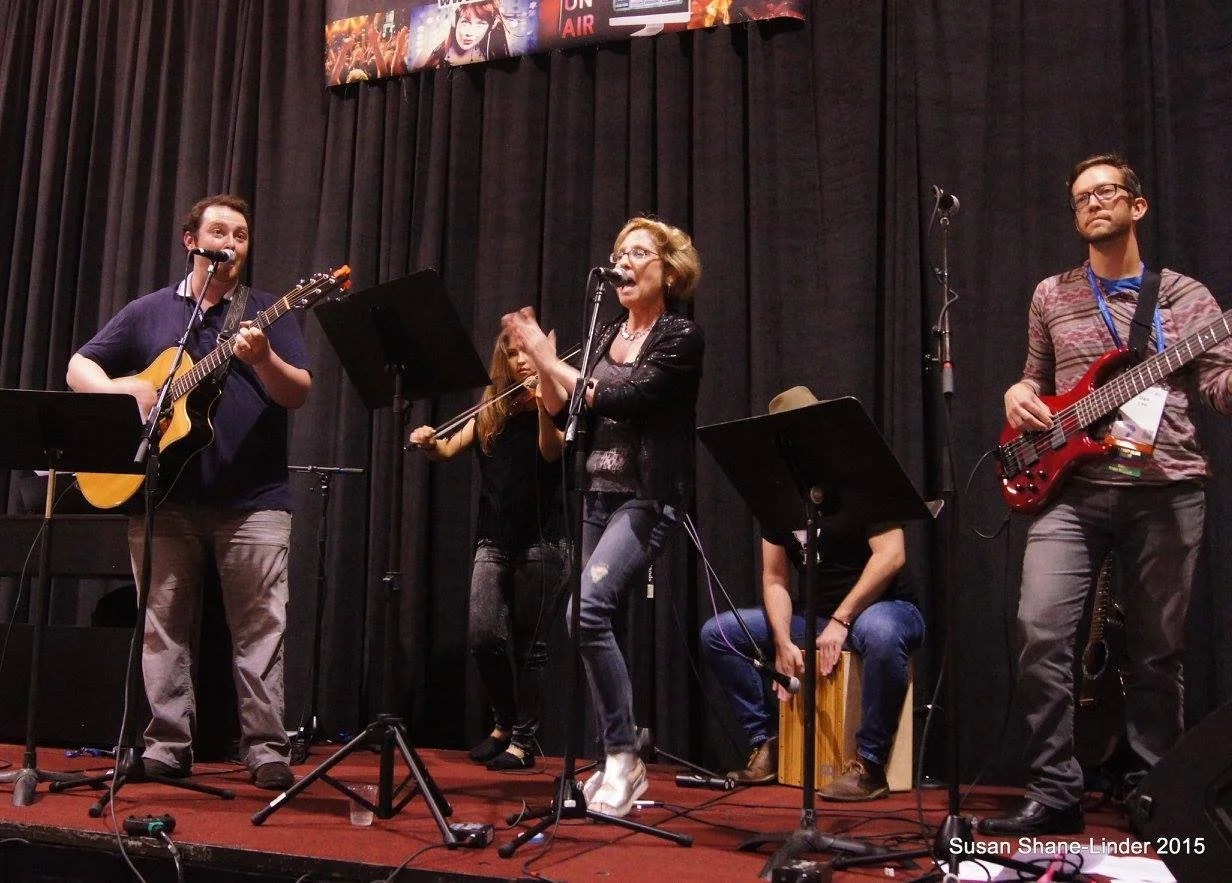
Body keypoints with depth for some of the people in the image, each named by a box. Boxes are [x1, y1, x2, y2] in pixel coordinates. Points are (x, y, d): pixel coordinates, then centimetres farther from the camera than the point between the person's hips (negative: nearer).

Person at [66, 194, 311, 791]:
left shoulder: (266, 313, 9)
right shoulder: (148, 312, 14)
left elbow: (299, 394, -1)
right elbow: (79, 367, 14)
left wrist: (263, 358, -21)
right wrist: (118, 389, -7)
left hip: (252, 499, -2)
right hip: (163, 497, 2)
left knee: (261, 626, -4)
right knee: (164, 625, 6)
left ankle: (267, 751, 2)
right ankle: (167, 747, 15)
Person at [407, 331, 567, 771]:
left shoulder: (553, 406, 3)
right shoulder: (490, 413, 15)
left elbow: (552, 451, -16)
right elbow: (448, 450, 9)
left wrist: (543, 404, -31)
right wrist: (428, 442, -12)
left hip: (540, 540, -3)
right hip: (494, 540, 4)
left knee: (529, 645, -3)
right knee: (482, 636, -8)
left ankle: (524, 740, 7)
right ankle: (505, 722, 15)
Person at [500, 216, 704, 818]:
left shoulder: (680, 338, -5)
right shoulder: (605, 335, 16)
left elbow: (622, 398, -17)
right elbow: (562, 409, 13)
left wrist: (547, 357, -11)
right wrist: (538, 361, -1)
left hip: (647, 498, -7)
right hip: (594, 493, 7)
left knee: (587, 609, -23)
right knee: (592, 621, 5)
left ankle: (622, 758, -11)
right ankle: (615, 763, 18)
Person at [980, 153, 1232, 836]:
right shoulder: (1051, 295, 15)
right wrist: (1018, 394, 2)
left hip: (1166, 490, -1)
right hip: (1072, 488, 1)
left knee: (1156, 651, 4)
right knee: (1040, 631, -15)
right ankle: (1054, 792, -4)